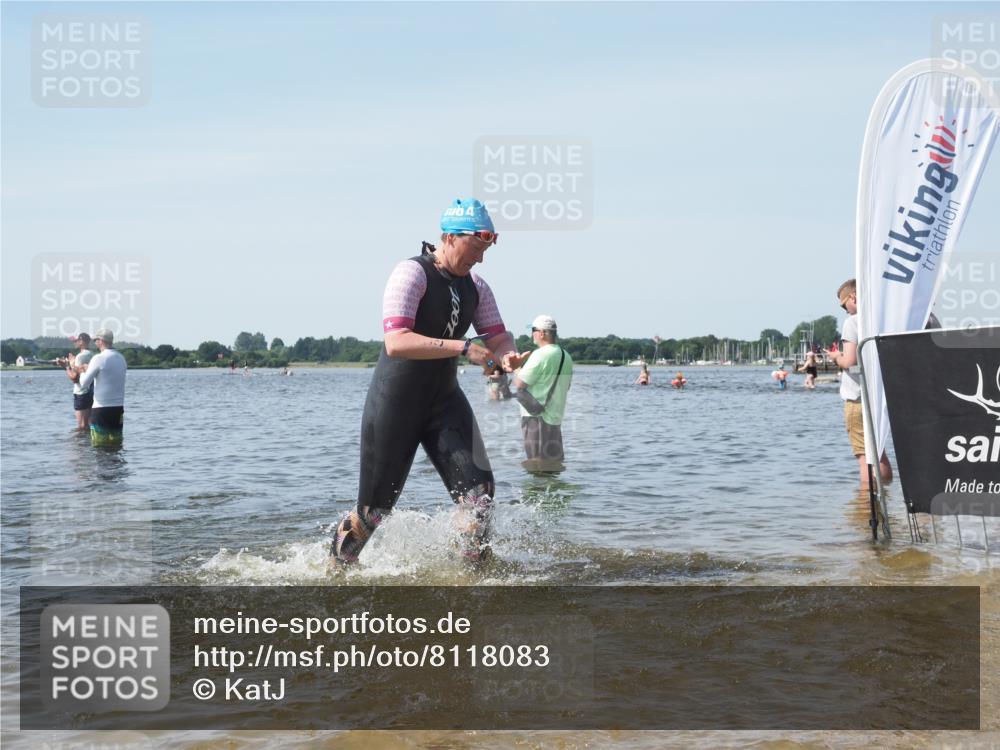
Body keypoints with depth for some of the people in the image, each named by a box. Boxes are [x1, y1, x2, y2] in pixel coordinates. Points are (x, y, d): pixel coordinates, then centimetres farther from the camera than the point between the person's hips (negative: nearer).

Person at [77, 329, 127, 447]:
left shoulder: (98, 358, -11)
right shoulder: (121, 358, 9)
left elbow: (84, 384, -8)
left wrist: (85, 371, 12)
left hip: (101, 409, -6)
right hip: (118, 408, 6)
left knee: (100, 446, -1)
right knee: (116, 444, 9)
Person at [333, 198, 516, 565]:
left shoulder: (476, 287, 6)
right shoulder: (412, 273, -17)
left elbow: (500, 336, 9)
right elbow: (396, 342, -28)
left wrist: (504, 354, -16)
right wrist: (463, 348, -33)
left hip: (444, 400, 6)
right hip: (395, 402, -6)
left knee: (479, 490, -12)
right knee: (375, 509, 7)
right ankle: (336, 568, 35)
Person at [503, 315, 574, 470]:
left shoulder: (540, 355, -17)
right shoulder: (566, 356, 9)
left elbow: (519, 383, -16)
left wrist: (518, 365, 3)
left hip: (536, 417, -8)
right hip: (556, 417, 8)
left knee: (538, 466, -5)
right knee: (555, 461, 14)